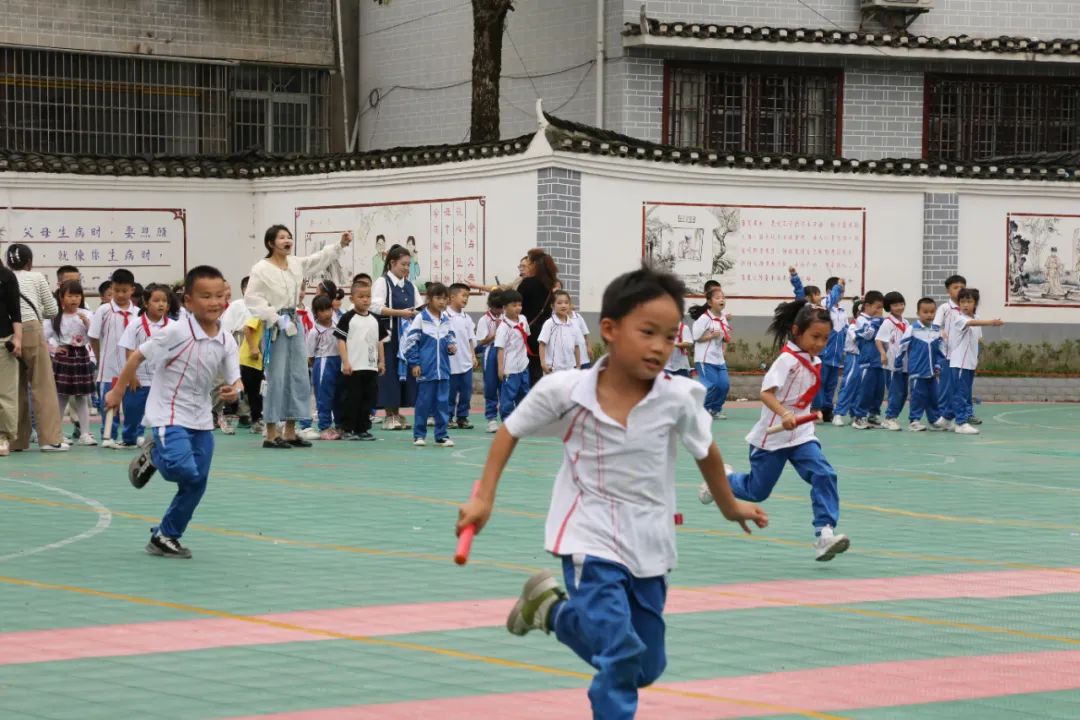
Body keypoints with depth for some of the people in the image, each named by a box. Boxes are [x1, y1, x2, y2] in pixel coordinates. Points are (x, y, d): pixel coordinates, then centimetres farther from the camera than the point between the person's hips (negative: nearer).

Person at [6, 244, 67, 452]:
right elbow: (53, 311, 11)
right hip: (31, 330, -3)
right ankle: (50, 438, -4)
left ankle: (16, 440, 11)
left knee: (16, 388, 10)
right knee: (43, 386, 0)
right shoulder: (36, 277, 9)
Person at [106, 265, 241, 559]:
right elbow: (137, 357, -10)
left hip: (201, 419, 6)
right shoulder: (177, 333, -18)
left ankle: (165, 536, 24)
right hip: (169, 416, -6)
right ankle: (153, 456, 8)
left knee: (196, 484, 7)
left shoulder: (226, 342, -2)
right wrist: (118, 392, -6)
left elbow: (235, 379, 3)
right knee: (183, 468, -27)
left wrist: (233, 391, -21)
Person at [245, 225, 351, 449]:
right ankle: (271, 435, -1)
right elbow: (252, 298, -15)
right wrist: (276, 318, -19)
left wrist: (341, 245, -2)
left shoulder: (296, 264, 10)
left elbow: (321, 258, 12)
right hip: (275, 328, -7)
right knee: (276, 380, -6)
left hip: (295, 324, 7)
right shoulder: (262, 268, -10)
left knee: (299, 378, 8)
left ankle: (290, 432, 16)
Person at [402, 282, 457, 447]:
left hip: (443, 369, 4)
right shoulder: (421, 319, -5)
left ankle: (441, 435, 11)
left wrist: (452, 347, -4)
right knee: (423, 402, 1)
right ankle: (419, 435, 12)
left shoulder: (446, 320, 8)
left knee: (443, 403, 5)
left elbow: (451, 339, 20)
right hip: (425, 369, -4)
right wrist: (414, 363, -8)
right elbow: (410, 342, -4)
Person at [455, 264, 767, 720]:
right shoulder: (565, 391, -16)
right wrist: (483, 498, -2)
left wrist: (729, 507, 22)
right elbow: (511, 430, 1)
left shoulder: (678, 398, -13)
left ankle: (553, 610, 35)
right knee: (620, 655, -21)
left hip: (650, 546, 4)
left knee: (646, 668, 13)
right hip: (591, 542, -4)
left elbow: (706, 453, 7)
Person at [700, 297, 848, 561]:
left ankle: (824, 532, -19)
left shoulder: (814, 362, 5)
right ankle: (720, 479, 40)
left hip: (802, 435, 6)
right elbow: (766, 393, -31)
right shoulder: (787, 359, -20)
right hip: (772, 437, -6)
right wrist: (784, 414, -45)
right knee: (756, 491, 9)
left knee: (824, 475, -17)